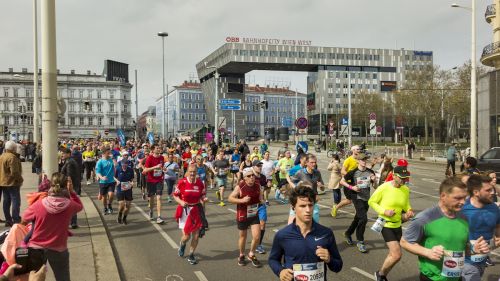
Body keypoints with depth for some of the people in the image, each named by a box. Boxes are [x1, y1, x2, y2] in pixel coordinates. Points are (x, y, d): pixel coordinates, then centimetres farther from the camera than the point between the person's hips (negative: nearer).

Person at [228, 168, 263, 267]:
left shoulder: (257, 185, -6)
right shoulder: (240, 187, -19)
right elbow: (230, 198, -17)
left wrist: (261, 199, -3)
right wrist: (242, 200, -29)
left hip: (254, 215, 3)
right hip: (242, 216, -3)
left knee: (256, 236, -5)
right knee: (243, 237, 13)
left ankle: (251, 255, 22)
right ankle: (241, 256, 38)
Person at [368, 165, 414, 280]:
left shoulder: (406, 189, -2)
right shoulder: (384, 187, -18)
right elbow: (371, 202, -9)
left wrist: (409, 210, -7)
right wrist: (384, 211, -21)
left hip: (397, 225, 7)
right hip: (386, 225, -6)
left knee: (393, 254, 18)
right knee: (397, 255, -14)